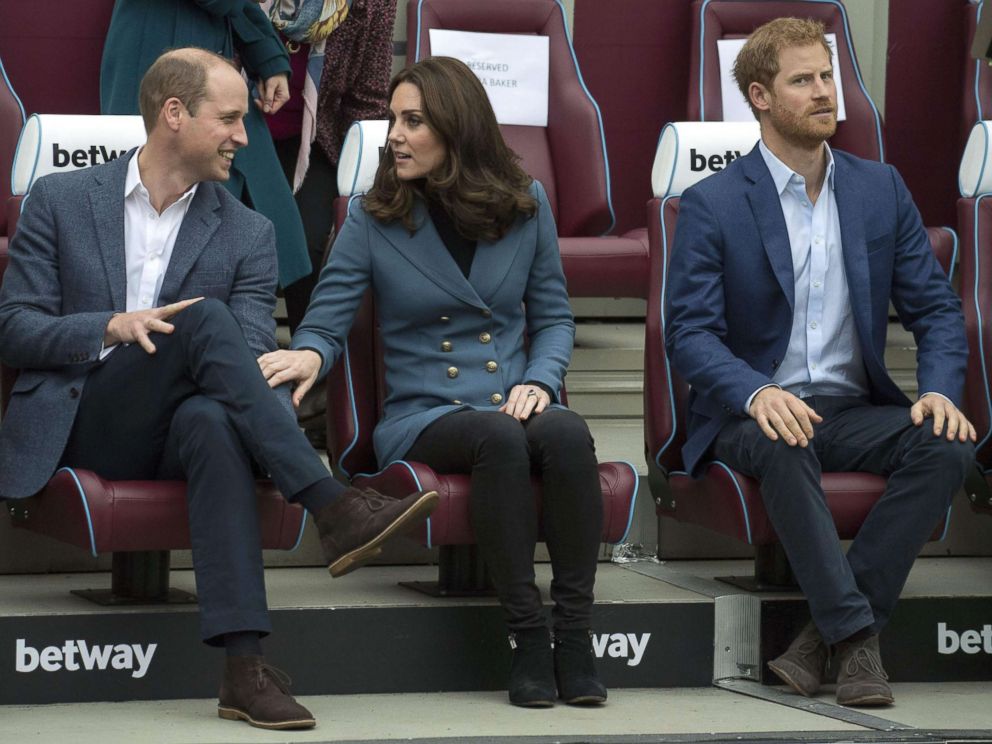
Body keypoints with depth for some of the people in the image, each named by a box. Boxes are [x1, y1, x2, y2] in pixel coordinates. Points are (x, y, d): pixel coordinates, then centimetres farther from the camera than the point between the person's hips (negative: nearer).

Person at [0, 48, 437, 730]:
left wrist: (272, 387, -24)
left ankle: (245, 666, -50)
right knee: (204, 318, -29)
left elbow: (252, 356, 2)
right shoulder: (61, 200, 9)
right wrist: (113, 327, -15)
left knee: (214, 423, -39)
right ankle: (334, 508, -38)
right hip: (81, 427, -2)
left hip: (176, 429, 2)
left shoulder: (247, 234, 13)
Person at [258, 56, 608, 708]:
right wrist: (309, 354, -25)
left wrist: (540, 380, -6)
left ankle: (574, 634, -31)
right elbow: (327, 321, 0)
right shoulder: (373, 220, 4)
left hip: (513, 406, 2)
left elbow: (554, 315, 15)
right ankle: (526, 637, -31)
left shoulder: (525, 204, 9)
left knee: (567, 433, -34)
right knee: (499, 438, -37)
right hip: (422, 417, -2)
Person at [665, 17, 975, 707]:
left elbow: (935, 307, 8)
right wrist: (756, 393, -31)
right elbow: (690, 332, -10)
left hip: (855, 409, 4)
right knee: (784, 447, -39)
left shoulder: (881, 188, 9)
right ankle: (856, 635, -35)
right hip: (752, 411, -4)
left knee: (947, 445, -27)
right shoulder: (712, 203, -3)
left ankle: (828, 634, -27)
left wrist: (941, 391, -13)